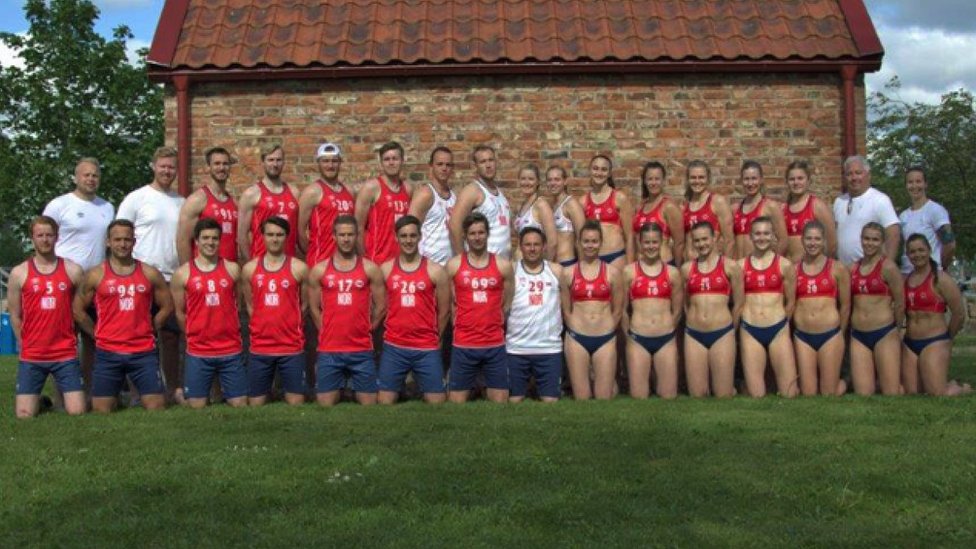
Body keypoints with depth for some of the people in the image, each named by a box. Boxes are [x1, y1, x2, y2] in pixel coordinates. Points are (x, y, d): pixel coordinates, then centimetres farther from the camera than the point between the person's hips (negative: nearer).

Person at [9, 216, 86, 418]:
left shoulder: (72, 270, 1)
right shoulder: (19, 273, 2)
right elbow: (15, 316, 8)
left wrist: (67, 336, 9)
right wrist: (26, 345, 8)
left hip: (66, 355, 0)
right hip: (31, 357, 0)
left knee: (77, 412, -6)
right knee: (25, 414, -5)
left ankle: (63, 398, 27)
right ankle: (40, 400, 28)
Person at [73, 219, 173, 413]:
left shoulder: (149, 273, 5)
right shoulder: (95, 275, 2)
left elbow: (167, 306, 12)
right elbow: (78, 310, 7)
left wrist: (147, 331, 6)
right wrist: (98, 334, 4)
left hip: (144, 352, 1)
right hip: (107, 353, 0)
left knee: (156, 407, -3)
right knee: (101, 410, -1)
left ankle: (140, 395, 27)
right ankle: (116, 395, 30)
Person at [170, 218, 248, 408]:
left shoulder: (232, 269, 4)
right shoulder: (182, 274, 0)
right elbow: (180, 313, 7)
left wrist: (229, 333, 11)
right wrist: (196, 335, 12)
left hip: (232, 351, 1)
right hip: (198, 352, -1)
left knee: (240, 404, 3)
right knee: (197, 406, 2)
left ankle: (223, 390, 29)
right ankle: (181, 394, 28)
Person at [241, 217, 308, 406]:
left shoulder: (299, 268, -2)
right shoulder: (249, 269, 4)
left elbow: (304, 303, 7)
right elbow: (249, 304, 15)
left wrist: (289, 325, 8)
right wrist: (263, 326, 11)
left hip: (292, 348, -2)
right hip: (259, 348, 2)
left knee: (296, 403, 1)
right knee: (255, 403, 7)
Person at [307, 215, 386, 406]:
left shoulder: (370, 268, 2)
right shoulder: (319, 270, 3)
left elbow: (381, 306, 7)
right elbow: (314, 308, 10)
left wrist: (364, 331, 8)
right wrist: (329, 332, 8)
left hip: (362, 350, 0)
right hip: (329, 350, 0)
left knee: (369, 404, 3)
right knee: (325, 404, 2)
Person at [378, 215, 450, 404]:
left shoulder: (435, 271, 0)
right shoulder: (385, 269, 4)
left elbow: (444, 311, 6)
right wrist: (398, 330, 9)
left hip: (427, 349, -1)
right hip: (393, 348, 1)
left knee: (437, 401, 2)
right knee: (385, 401, 4)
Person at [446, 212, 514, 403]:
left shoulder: (503, 265, 4)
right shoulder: (453, 265, 1)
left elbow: (507, 304, 10)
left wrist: (493, 325, 10)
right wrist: (461, 324, 7)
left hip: (495, 345, 1)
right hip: (463, 346, -1)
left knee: (500, 401, 4)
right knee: (456, 401, 4)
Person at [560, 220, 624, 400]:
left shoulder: (612, 272, 3)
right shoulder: (568, 273, 4)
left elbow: (617, 310, 7)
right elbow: (566, 310, 9)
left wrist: (605, 331, 9)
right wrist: (579, 331, 9)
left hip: (605, 339, 0)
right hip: (577, 339, 0)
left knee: (604, 397, 0)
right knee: (581, 397, 1)